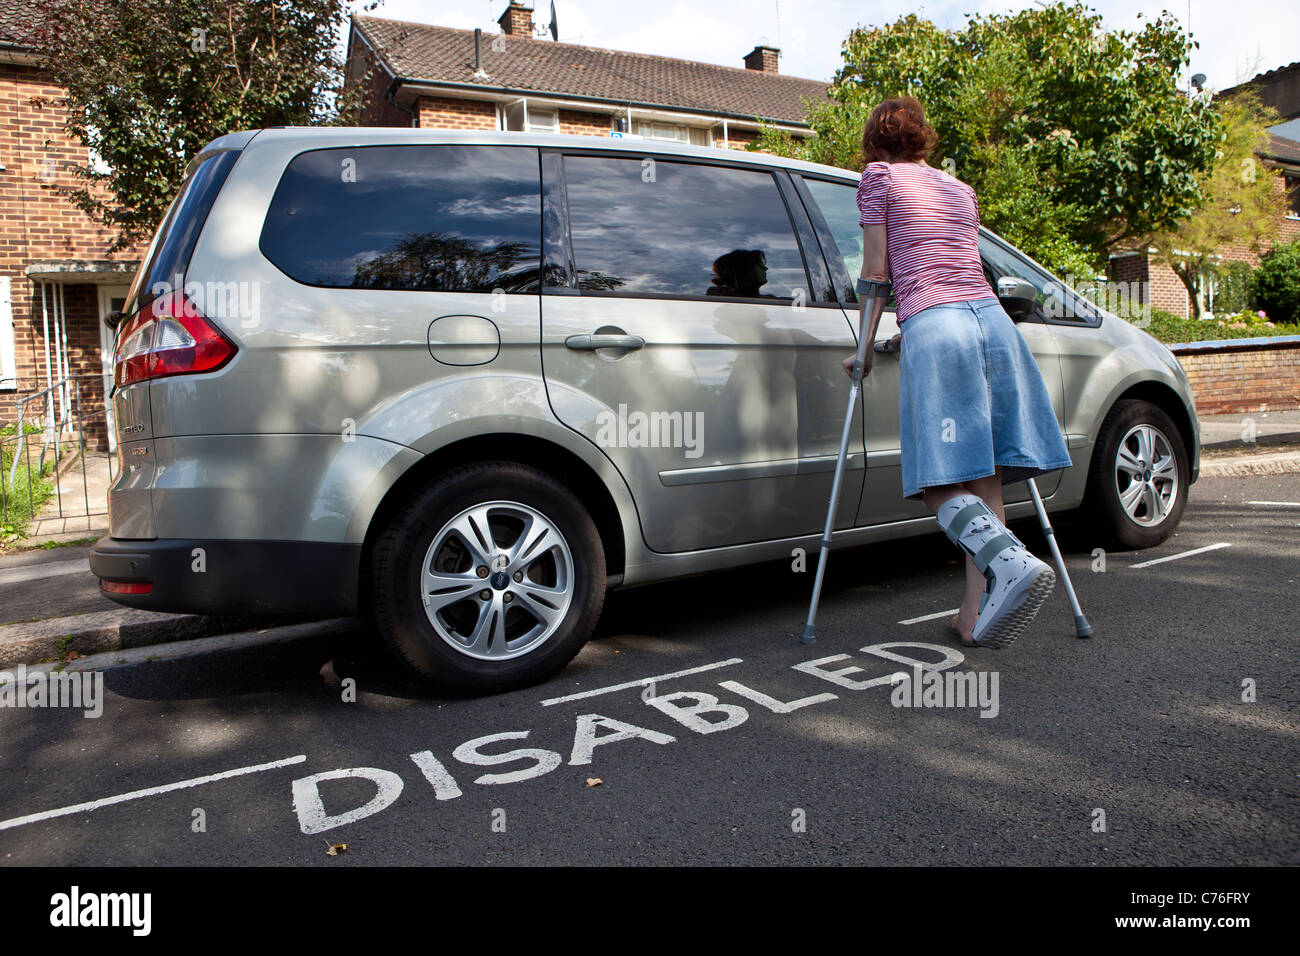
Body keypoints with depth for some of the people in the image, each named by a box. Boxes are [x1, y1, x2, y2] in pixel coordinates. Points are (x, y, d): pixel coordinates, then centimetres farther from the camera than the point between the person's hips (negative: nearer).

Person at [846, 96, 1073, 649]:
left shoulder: (878, 177, 12)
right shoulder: (960, 189, 28)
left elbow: (876, 272, 7)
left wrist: (865, 348, 14)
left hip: (933, 328, -6)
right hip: (993, 318, 6)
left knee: (940, 485, -7)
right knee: (981, 477, 3)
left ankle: (1013, 562, -32)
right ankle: (975, 616, 1)